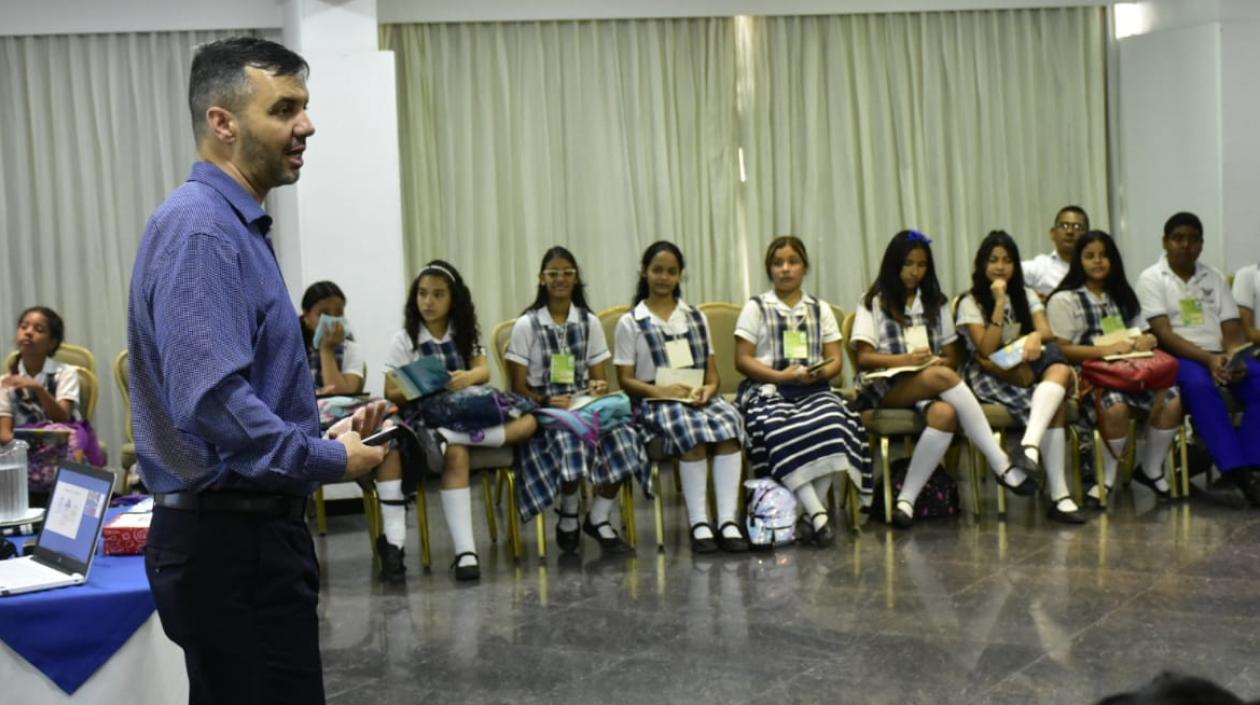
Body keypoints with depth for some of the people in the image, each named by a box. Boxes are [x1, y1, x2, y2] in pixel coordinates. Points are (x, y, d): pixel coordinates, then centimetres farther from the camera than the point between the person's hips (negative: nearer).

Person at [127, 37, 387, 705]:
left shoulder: (235, 225, 13)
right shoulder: (199, 228, -18)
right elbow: (212, 401, -29)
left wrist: (326, 433, 8)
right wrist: (331, 461, -17)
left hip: (253, 530, 10)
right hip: (230, 542, -10)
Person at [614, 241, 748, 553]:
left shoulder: (696, 317, 21)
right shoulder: (631, 323, 10)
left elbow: (712, 370, 16)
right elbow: (626, 379, 3)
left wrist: (708, 390, -8)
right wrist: (660, 390, -16)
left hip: (699, 398, 3)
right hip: (656, 402, -3)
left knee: (729, 419, -32)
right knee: (690, 427, -37)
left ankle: (728, 521, -37)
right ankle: (699, 524, -35)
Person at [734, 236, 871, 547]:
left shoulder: (820, 309, 20)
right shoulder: (756, 308, 11)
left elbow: (835, 360, 13)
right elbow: (743, 360, 2)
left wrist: (818, 373, -11)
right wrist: (781, 376, -12)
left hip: (814, 390, 2)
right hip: (768, 390, -2)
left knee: (834, 422, -32)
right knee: (781, 431, -35)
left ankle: (811, 513, -28)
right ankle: (818, 515, -38)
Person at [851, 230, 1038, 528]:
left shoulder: (935, 302, 23)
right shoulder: (875, 302, 11)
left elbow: (951, 357, 19)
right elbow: (864, 358, 0)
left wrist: (937, 362, -6)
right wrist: (907, 360, -17)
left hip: (928, 387, 4)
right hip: (884, 387, -3)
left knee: (945, 413, -37)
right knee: (942, 377, -36)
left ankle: (906, 499, -34)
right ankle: (1002, 464, -37)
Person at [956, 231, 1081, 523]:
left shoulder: (1026, 296, 17)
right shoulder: (970, 303, 2)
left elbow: (1047, 332, -1)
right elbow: (987, 350, -11)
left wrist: (1036, 337, -27)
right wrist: (1000, 303, -12)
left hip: (1029, 372, 4)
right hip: (991, 378, -4)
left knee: (1059, 369, -34)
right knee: (1055, 404, -33)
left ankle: (1030, 445, -49)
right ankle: (1059, 496, -43)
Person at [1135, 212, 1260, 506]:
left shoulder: (1214, 277, 16)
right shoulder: (1152, 279, 2)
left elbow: (1232, 330, 8)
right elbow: (1164, 335, -10)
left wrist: (1236, 359, -16)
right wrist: (1208, 359, -23)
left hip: (1220, 357, 5)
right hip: (1178, 358, -5)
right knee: (1200, 384, -38)